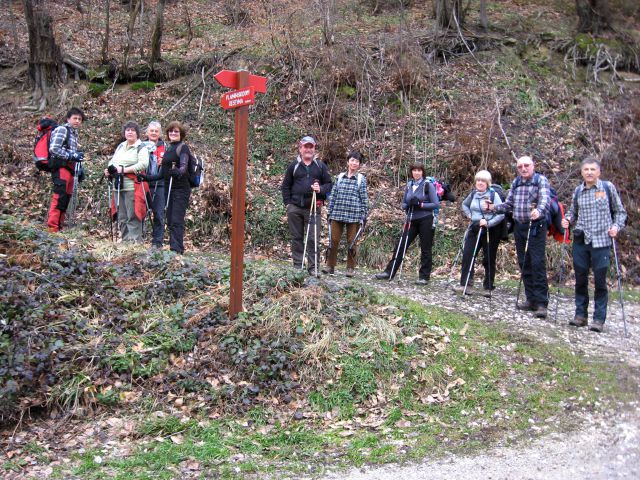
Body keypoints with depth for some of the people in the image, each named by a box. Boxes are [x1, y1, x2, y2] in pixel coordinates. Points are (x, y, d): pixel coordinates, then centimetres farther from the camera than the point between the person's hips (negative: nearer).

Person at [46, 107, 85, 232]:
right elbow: (53, 149, -14)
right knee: (59, 197, -16)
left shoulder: (74, 133, 24)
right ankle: (52, 226, -19)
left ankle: (59, 226, 12)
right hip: (60, 167, -9)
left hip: (69, 168, 9)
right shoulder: (62, 129, -3)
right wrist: (71, 156, -16)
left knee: (66, 198, 8)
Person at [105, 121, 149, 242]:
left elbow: (143, 164, -16)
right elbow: (112, 161, 27)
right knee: (122, 218, 11)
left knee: (133, 217, -10)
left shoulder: (141, 148, -2)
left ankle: (134, 241, -9)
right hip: (118, 186, 7)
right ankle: (125, 240, 17)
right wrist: (109, 170, 5)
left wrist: (124, 170, -19)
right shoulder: (120, 146, 21)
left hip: (133, 187, -7)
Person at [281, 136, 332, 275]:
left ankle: (313, 267, 2)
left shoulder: (320, 166, 8)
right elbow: (285, 186, 11)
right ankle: (297, 266, 14)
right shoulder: (294, 165, 8)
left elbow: (329, 184, 9)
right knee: (296, 238, 7)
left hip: (314, 208, -1)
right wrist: (287, 203, 2)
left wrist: (321, 189, -12)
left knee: (313, 239, -4)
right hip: (295, 208, 1)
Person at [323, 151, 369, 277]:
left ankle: (350, 268, 14)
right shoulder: (339, 177, 8)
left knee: (351, 242, 5)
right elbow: (333, 196, 12)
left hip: (354, 216, -2)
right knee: (334, 240, 1)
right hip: (337, 214, 2)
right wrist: (330, 213, 9)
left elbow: (364, 199, 2)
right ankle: (330, 266, 9)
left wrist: (364, 217, -2)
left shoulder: (361, 179, 2)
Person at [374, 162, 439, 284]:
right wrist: (408, 205, -8)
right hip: (412, 220, 5)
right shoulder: (409, 186, 11)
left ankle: (424, 277, 9)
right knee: (400, 246, 1)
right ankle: (389, 272, 3)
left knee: (425, 250, 2)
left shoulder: (428, 185, -4)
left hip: (425, 220, -5)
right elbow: (403, 204, 15)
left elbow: (436, 204, -8)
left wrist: (420, 204, -18)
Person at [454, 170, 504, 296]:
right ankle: (465, 284, -3)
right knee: (467, 255, -6)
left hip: (490, 231, -5)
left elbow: (501, 214, -16)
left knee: (489, 260, 4)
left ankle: (488, 288, 13)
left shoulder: (493, 195, -10)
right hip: (474, 229, 5)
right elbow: (464, 205, 27)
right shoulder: (473, 194, 7)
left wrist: (488, 223, -25)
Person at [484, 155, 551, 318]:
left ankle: (541, 303, -9)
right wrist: (493, 208, -2)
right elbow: (508, 205, 15)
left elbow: (545, 200, -22)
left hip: (536, 227, -6)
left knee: (538, 263, -11)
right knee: (524, 263, 8)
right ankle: (531, 299, 17)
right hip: (519, 227, 6)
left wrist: (538, 211, -43)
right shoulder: (516, 182, 13)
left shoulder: (541, 180, -5)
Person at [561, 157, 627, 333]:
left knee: (600, 280, -2)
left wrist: (616, 226, -9)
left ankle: (599, 319, 5)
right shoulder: (578, 190, 8)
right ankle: (580, 314, 18)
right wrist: (568, 220, -2)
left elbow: (620, 211, 7)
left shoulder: (608, 187, 0)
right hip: (581, 240, 3)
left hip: (601, 241, -3)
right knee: (580, 279, 7)